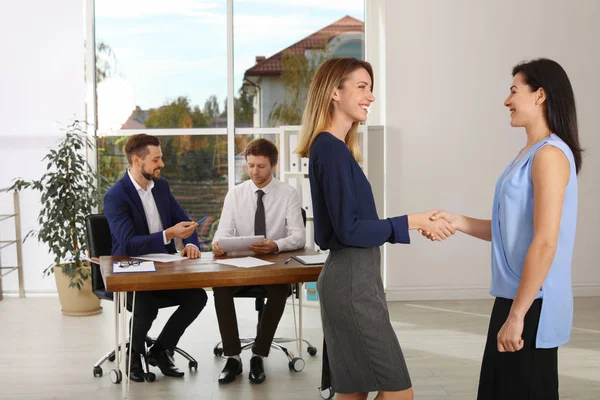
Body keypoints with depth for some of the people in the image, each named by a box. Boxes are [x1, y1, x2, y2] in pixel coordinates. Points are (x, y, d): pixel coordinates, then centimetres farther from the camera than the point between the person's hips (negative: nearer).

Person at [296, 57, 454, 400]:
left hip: (351, 279, 10)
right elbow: (350, 230, -19)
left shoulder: (333, 148, 13)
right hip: (352, 283, -10)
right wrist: (413, 222, -17)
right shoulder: (331, 149, -15)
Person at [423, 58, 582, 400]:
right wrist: (459, 222, 3)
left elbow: (545, 243, -21)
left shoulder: (550, 154, -15)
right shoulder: (530, 153, 13)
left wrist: (517, 315, -21)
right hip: (515, 297, 9)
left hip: (533, 305, -9)